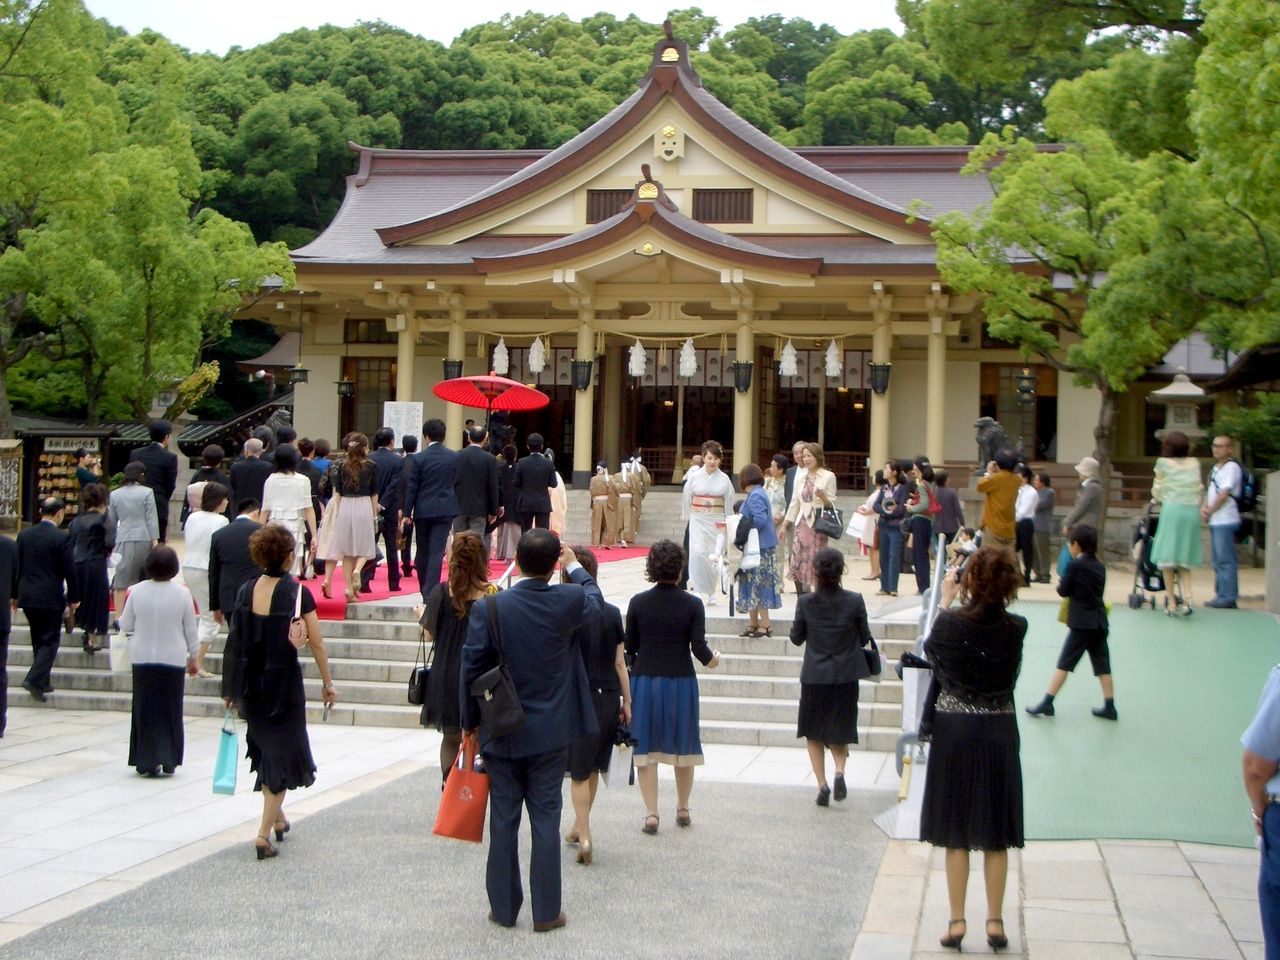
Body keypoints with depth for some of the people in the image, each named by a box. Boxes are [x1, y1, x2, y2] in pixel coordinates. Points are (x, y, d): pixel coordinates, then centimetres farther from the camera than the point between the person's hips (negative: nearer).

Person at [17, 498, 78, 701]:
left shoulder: (24, 535, 4)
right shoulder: (62, 538, -12)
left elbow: (16, 566, 8)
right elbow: (69, 570, -10)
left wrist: (15, 594, 17)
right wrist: (73, 598, 0)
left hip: (27, 597, 6)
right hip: (51, 598, -6)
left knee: (38, 640, 17)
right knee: (50, 641, 1)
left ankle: (43, 682, 21)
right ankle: (34, 679, -14)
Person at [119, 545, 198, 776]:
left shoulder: (137, 591, -7)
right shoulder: (182, 593, -8)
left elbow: (125, 625, 3)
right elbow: (191, 630, -1)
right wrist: (193, 657, 11)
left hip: (143, 659, 1)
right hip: (173, 659, -1)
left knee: (145, 709, 8)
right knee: (170, 711, 8)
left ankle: (147, 761, 6)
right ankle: (168, 760, 9)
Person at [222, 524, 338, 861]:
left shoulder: (247, 591, -2)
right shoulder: (298, 593, -12)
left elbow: (237, 640, 2)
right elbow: (316, 643, -9)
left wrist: (230, 689, 10)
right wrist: (327, 683, 3)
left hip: (250, 683, 4)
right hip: (284, 682, -4)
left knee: (265, 750, 22)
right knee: (283, 755, 5)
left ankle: (277, 819, 37)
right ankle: (264, 834, -3)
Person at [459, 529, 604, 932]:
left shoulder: (488, 608, -13)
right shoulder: (568, 601, -10)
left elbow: (471, 668, -8)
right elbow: (595, 600, 15)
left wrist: (470, 722, 5)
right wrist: (575, 565, 32)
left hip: (501, 733, 0)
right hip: (550, 732, 0)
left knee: (503, 820, 9)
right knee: (546, 820, 6)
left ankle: (503, 907, 18)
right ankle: (546, 911, 12)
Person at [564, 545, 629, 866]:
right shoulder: (612, 613, 1)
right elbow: (619, 663, 4)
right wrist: (627, 701, 11)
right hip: (608, 697, 4)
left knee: (579, 772, 2)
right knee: (593, 768, 17)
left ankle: (584, 837, -7)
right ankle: (579, 827, 30)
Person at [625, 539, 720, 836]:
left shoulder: (638, 602, -3)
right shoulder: (692, 604, -7)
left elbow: (629, 648, 1)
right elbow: (699, 648, -9)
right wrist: (712, 659, 13)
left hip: (644, 680, 0)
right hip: (681, 681, 0)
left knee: (646, 749, 5)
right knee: (683, 747, 14)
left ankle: (651, 813, 2)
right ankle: (683, 809, 25)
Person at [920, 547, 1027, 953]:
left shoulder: (951, 622, -15)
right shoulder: (1016, 629, -9)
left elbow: (931, 649, 7)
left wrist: (945, 601, 14)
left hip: (954, 732, -1)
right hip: (999, 734, 2)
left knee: (956, 834, 8)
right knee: (995, 835, 10)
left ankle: (957, 921, 10)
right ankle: (995, 922, 14)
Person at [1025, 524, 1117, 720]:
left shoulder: (1074, 565, -11)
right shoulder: (1100, 567, 8)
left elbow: (1063, 591, -6)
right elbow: (1098, 591, 15)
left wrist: (1061, 582, 13)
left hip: (1081, 623, -6)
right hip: (1100, 622, 6)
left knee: (1064, 663, -2)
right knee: (1102, 665, 11)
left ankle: (1047, 703, -1)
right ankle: (1109, 706, 13)